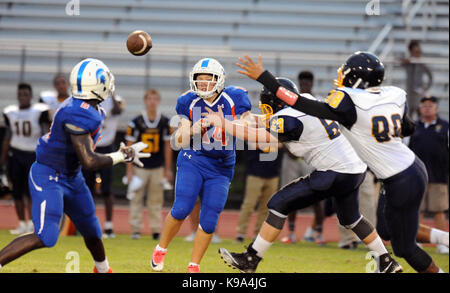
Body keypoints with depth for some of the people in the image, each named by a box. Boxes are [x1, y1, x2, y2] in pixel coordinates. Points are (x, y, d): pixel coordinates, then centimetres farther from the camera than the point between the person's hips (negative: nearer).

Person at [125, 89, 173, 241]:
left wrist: (168, 169, 7)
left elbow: (167, 147, 7)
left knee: (156, 200, 4)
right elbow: (130, 147, -2)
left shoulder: (165, 122, 1)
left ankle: (156, 229, 8)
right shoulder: (136, 122, -5)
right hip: (139, 167, -1)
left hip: (158, 168, 2)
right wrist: (129, 171, -5)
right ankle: (135, 229, 3)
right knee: (136, 198, -1)